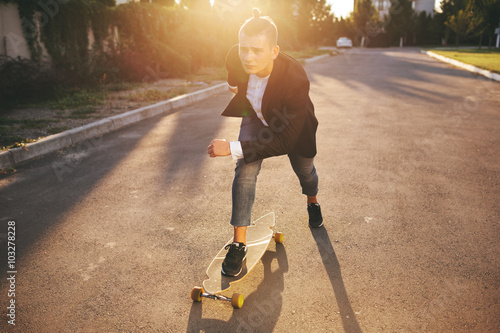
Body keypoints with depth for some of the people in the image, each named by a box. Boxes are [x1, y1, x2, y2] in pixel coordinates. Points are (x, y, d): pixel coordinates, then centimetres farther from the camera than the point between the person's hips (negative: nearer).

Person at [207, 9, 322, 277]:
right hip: (256, 117, 2)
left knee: (304, 170, 20)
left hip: (291, 126, -2)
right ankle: (239, 243, -7)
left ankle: (312, 203, 57)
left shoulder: (296, 80, -44)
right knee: (245, 170, -17)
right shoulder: (236, 58, -31)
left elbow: (284, 141, -44)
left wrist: (233, 149, -48)